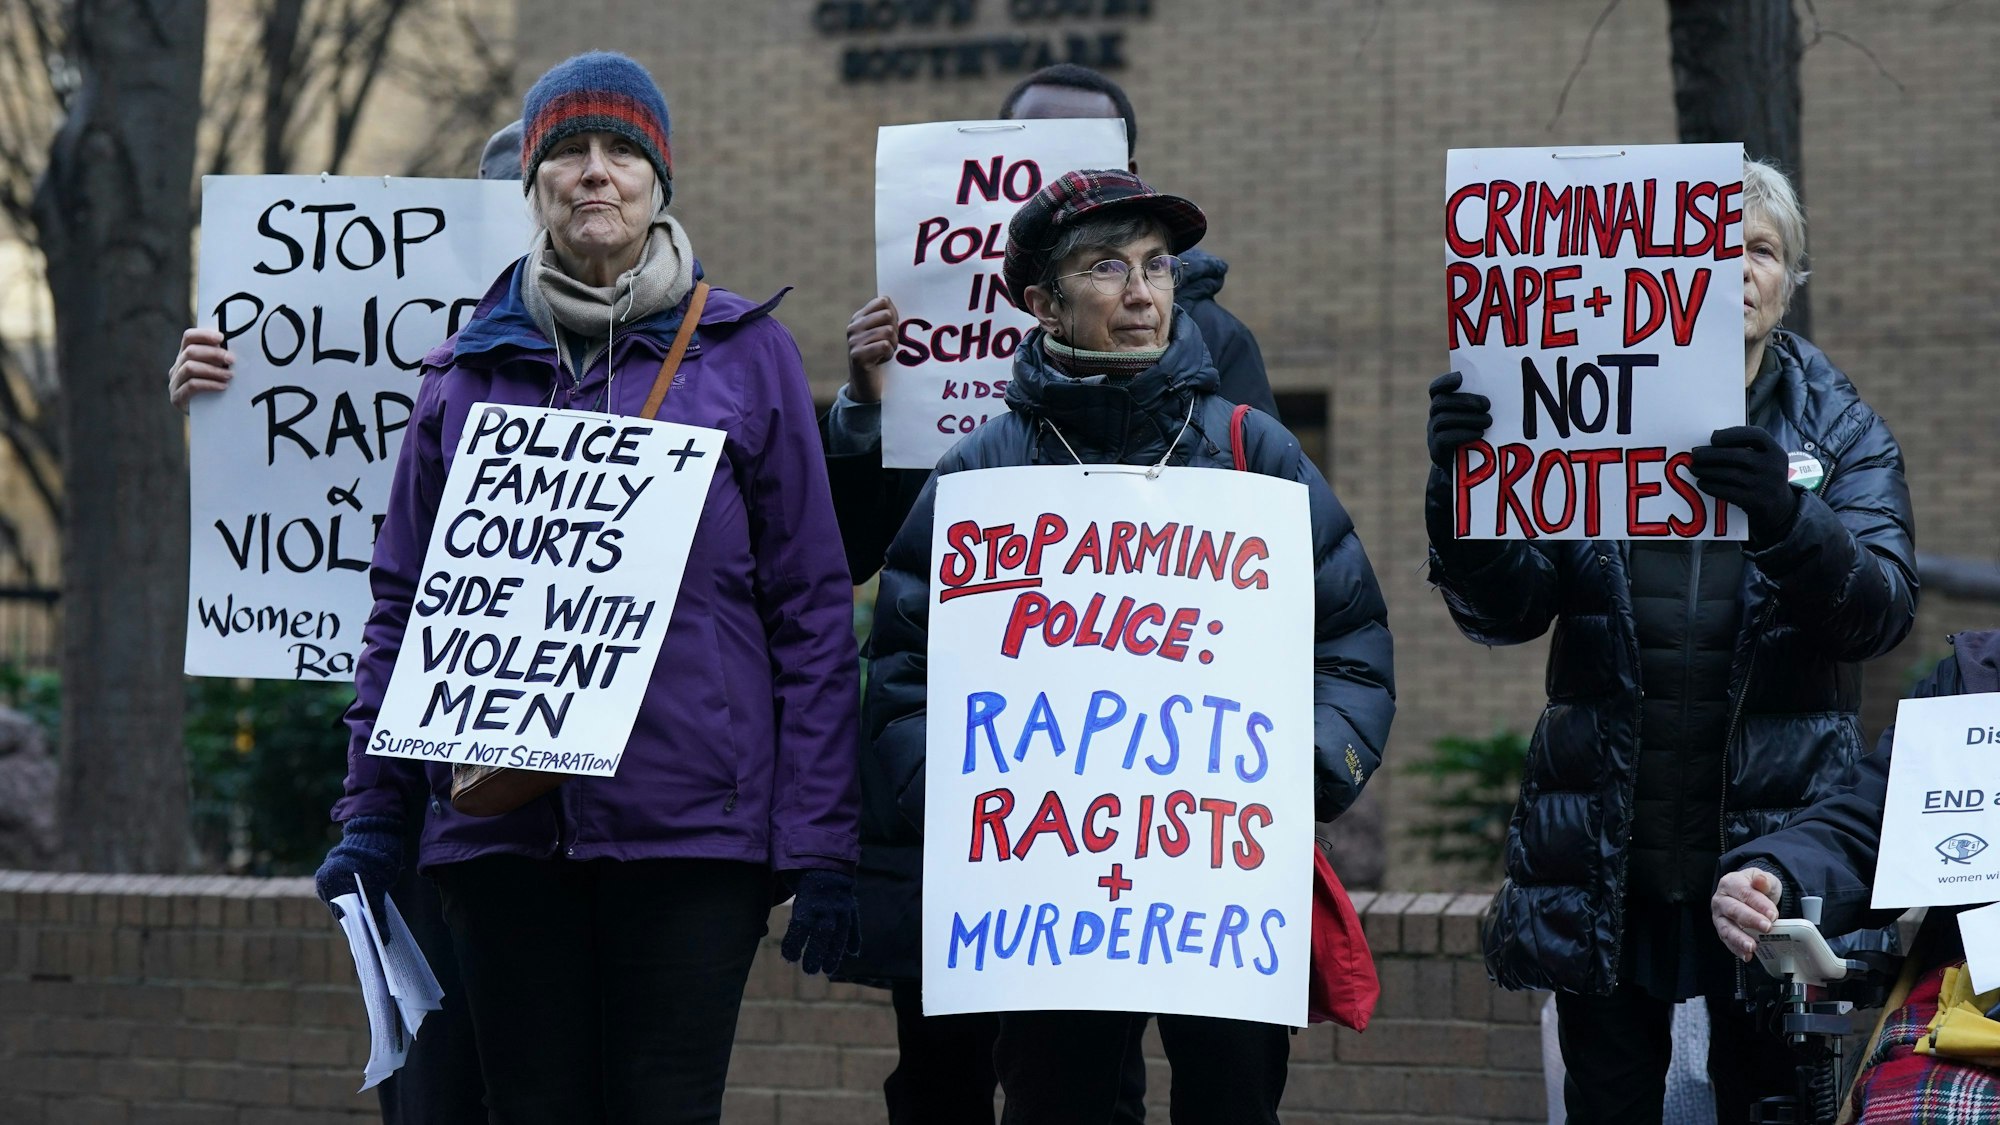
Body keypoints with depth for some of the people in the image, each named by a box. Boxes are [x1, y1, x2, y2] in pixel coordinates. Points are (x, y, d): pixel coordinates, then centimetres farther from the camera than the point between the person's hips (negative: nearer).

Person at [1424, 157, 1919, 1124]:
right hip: (1604, 857, 1)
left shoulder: (1841, 435, 6)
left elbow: (1882, 608, -10)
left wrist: (1787, 520, -30)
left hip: (1773, 854, -1)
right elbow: (1503, 610, -2)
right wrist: (1460, 486, -22)